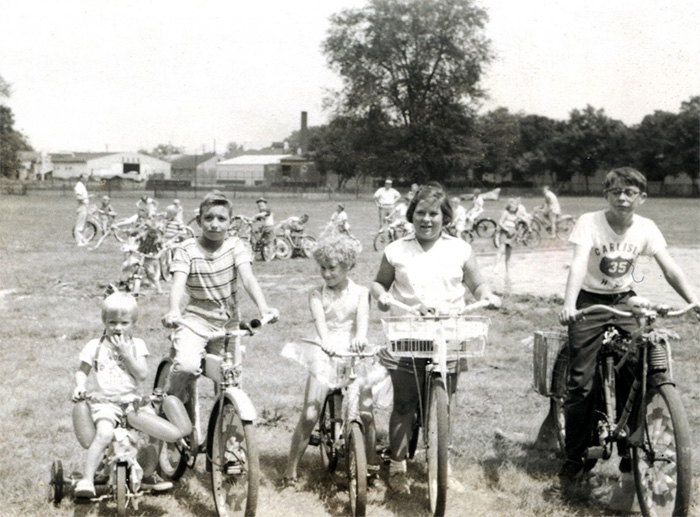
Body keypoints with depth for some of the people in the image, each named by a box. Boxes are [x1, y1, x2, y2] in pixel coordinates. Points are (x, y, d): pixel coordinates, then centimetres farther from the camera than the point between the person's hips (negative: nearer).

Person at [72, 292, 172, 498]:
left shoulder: (136, 345, 7)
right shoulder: (95, 346, 5)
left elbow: (142, 374, -4)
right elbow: (82, 371, 13)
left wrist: (126, 353, -12)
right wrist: (80, 386, -8)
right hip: (105, 401, -2)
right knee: (104, 433, -31)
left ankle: (148, 474, 5)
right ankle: (87, 479, -20)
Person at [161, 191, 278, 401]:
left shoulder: (237, 246, -5)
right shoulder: (187, 250, -8)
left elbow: (248, 278, -19)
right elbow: (178, 283, -22)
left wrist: (263, 307, -37)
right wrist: (174, 311, -43)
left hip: (228, 321, 2)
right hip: (196, 318, -2)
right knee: (187, 364, -26)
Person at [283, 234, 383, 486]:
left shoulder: (359, 292, 8)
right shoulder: (317, 294, 5)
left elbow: (363, 316, -12)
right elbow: (319, 319, -14)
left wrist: (361, 337, -36)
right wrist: (326, 341, -37)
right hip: (325, 355, -1)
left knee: (365, 413, -1)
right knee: (309, 416, -7)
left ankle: (372, 463, 19)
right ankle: (291, 468, 3)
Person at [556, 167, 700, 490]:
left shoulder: (646, 228, -5)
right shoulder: (590, 222, -15)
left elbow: (669, 268, -10)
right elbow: (579, 264, -27)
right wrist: (568, 305, -43)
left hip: (624, 303, 3)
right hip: (589, 302, -3)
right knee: (581, 384, -6)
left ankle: (629, 451, 12)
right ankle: (573, 461, 6)